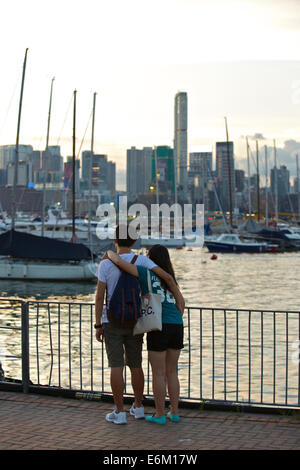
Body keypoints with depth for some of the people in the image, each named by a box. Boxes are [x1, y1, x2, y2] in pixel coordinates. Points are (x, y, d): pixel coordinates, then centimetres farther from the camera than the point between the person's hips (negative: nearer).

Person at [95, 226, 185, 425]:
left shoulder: (106, 264, -9)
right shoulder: (141, 261, -4)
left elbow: (99, 297, -9)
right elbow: (167, 277, -13)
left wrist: (98, 325, -2)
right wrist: (179, 297, -3)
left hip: (112, 322, -2)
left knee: (116, 366, -1)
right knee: (135, 365, 15)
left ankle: (120, 412, 1)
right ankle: (138, 407, 25)